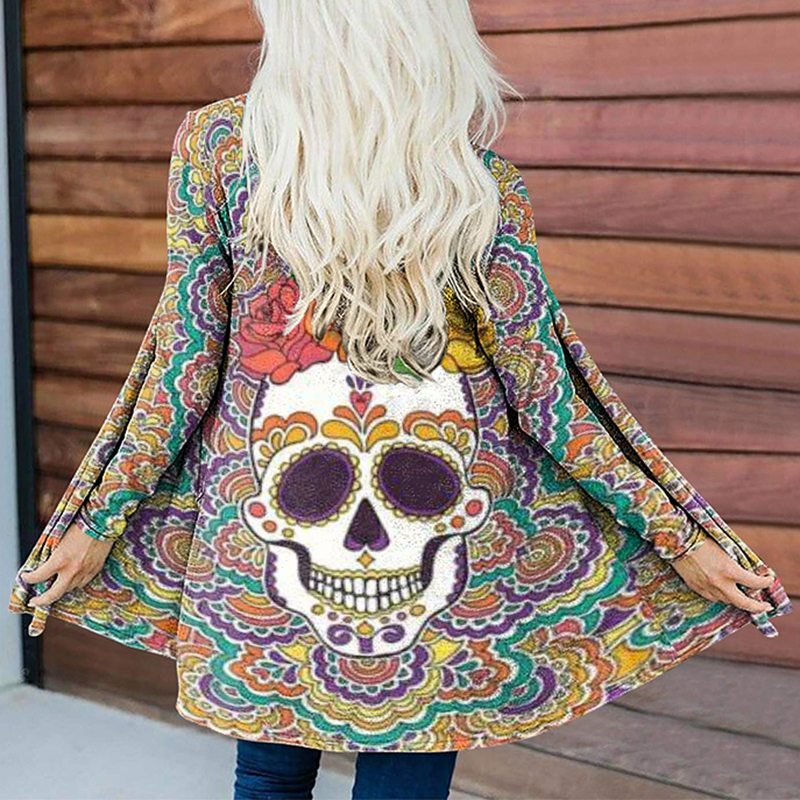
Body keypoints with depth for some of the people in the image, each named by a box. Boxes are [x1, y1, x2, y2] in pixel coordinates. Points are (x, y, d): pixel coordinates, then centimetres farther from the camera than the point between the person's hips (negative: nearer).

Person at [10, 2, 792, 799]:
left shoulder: (216, 141, -7)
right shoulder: (481, 176, -7)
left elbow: (187, 356, -6)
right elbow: (540, 382, -6)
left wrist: (98, 522, 5)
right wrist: (679, 533, 3)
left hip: (256, 527, 1)